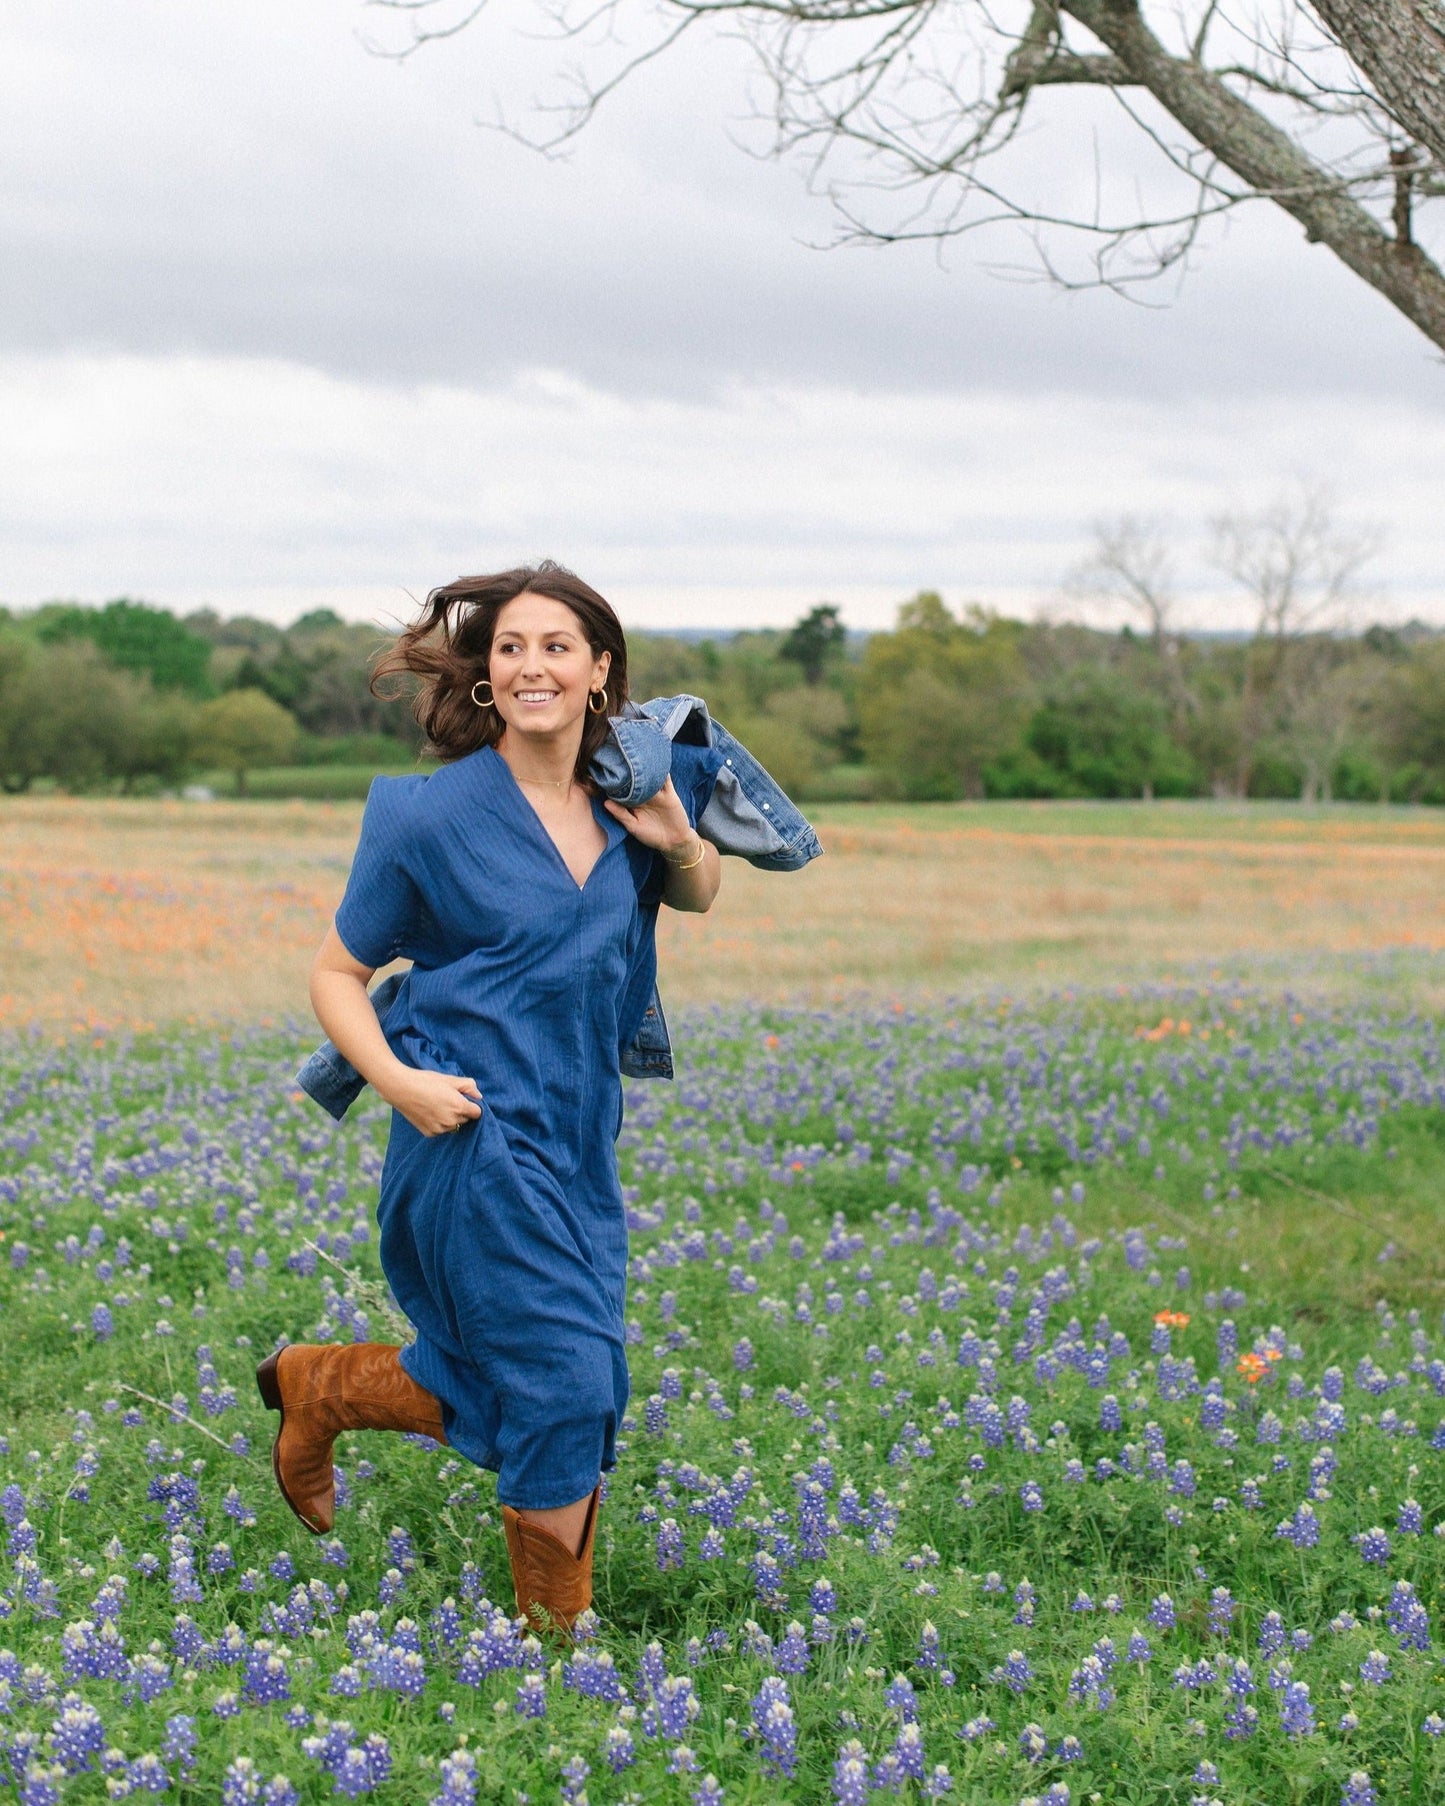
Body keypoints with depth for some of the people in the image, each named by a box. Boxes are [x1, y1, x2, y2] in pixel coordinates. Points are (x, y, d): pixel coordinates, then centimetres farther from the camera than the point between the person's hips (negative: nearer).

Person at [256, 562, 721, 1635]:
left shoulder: (622, 794, 4)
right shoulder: (435, 817, -11)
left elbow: (700, 899, 23)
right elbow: (337, 972, -3)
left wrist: (680, 838, -1)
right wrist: (394, 1079, -20)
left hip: (580, 1141, 7)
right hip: (479, 1134, -6)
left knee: (501, 1396, 12)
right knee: (570, 1384, -6)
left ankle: (320, 1387, 37)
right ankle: (555, 1629, 16)